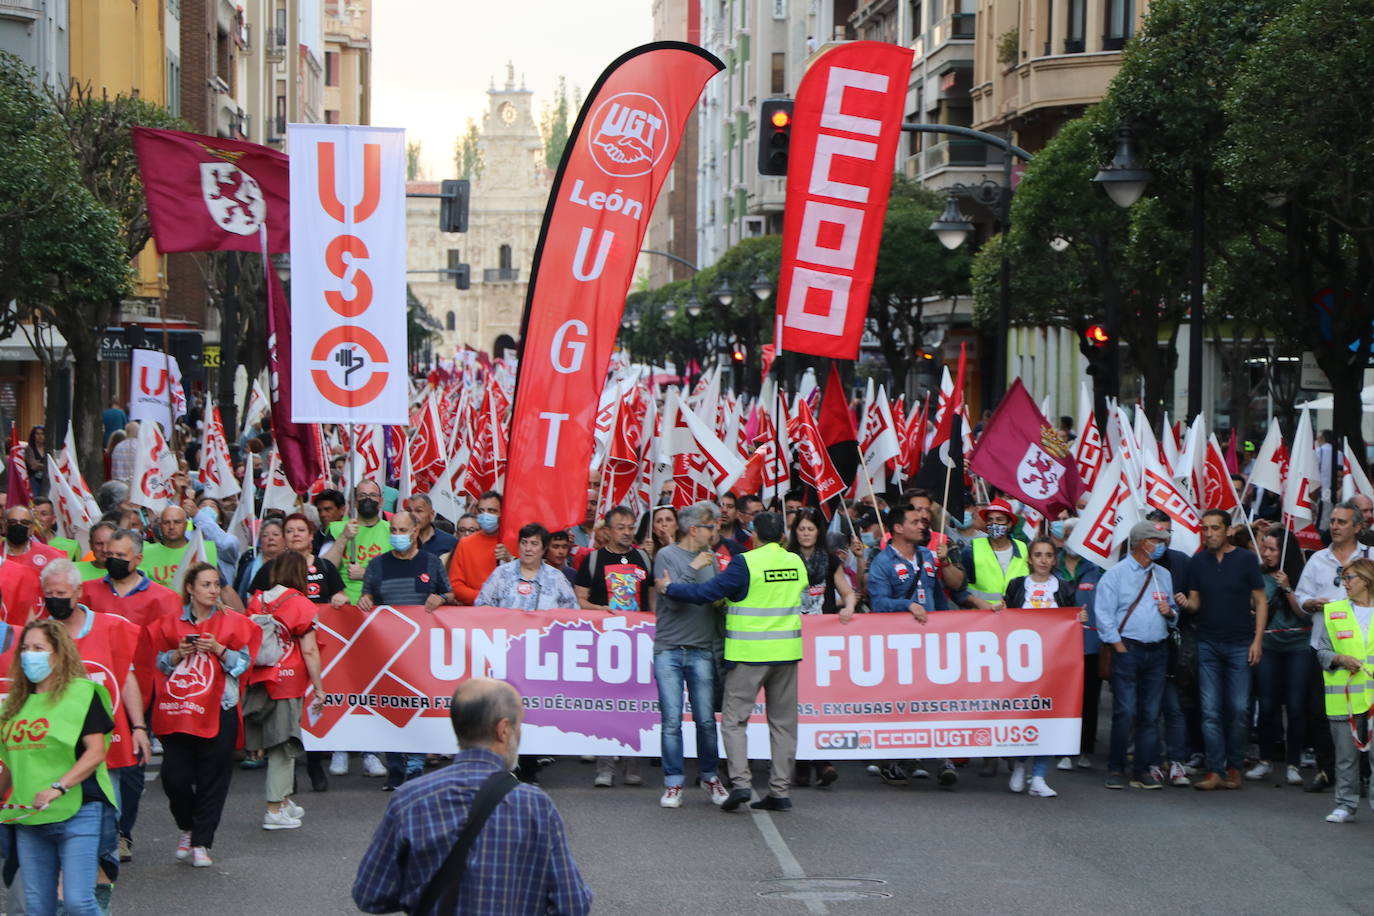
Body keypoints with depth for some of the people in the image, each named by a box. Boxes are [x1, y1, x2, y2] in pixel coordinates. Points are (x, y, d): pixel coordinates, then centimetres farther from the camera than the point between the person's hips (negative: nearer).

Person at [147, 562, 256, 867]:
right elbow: (160, 664, 14)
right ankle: (186, 828, 25)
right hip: (176, 712, 1)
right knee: (175, 776, -2)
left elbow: (243, 663, 2)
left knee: (212, 779, -1)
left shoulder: (232, 622, 4)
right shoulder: (171, 623, 9)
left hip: (218, 711, -1)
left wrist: (219, 650, -13)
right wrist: (178, 654, -6)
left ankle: (201, 843, 8)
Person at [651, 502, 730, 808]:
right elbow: (673, 600, -10)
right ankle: (673, 783, 2)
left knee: (706, 720, 2)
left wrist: (720, 641, 10)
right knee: (671, 721, -4)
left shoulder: (710, 557, 14)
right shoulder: (667, 556, 0)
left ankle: (710, 776, 17)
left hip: (702, 651, 3)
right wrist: (693, 569, -13)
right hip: (669, 649, -3)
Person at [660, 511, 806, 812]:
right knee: (783, 722, 9)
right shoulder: (796, 563, 6)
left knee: (734, 719, 2)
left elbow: (706, 593, -12)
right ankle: (780, 790, 8)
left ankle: (740, 782, -12)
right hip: (786, 652, 5)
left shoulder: (746, 563, -11)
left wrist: (669, 588, 5)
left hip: (750, 652, -5)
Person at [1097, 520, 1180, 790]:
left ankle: (1144, 770, 8)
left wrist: (1170, 612, 1)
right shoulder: (1115, 574, 1)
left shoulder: (1163, 575, 18)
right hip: (1127, 649, -5)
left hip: (1157, 650, 5)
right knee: (1125, 712, -9)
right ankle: (1115, 770, 0)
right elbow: (1104, 614, -5)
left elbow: (1174, 614, 24)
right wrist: (1117, 645, -10)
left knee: (1150, 713, 3)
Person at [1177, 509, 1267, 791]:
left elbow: (1260, 602, 2)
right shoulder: (1197, 562, 6)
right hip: (1208, 644, 2)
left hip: (1240, 645, -2)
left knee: (1239, 709, -3)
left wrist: (1257, 640, -6)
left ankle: (1234, 768, 8)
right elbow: (1195, 602, 9)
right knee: (1211, 711, -2)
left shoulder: (1246, 559, 0)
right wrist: (1186, 603, -15)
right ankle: (1215, 771, -1)